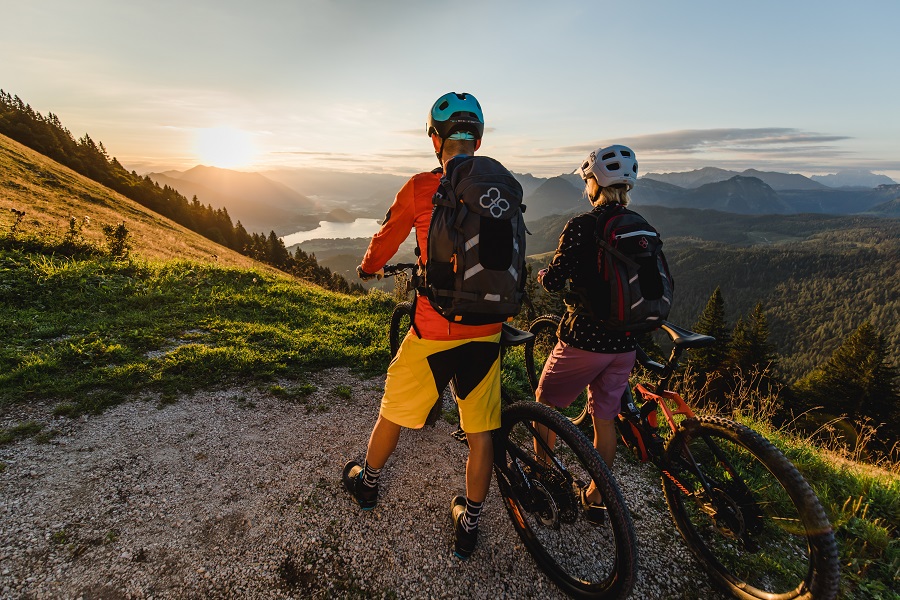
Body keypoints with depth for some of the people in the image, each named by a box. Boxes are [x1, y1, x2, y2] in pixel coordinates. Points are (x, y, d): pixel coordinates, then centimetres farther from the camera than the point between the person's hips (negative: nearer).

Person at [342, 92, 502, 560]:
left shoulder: (421, 187, -9)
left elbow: (387, 238, 5)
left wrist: (367, 268, 26)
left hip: (435, 329, -3)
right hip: (487, 328, 4)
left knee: (394, 410, 20)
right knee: (481, 430, 15)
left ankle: (367, 483, 45)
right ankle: (468, 525, 33)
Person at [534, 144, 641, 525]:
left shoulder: (582, 226, -13)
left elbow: (553, 282, -16)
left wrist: (543, 275, 7)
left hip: (584, 339, -6)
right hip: (625, 342, 6)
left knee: (545, 404, 17)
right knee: (605, 419, 17)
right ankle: (595, 499, 32)